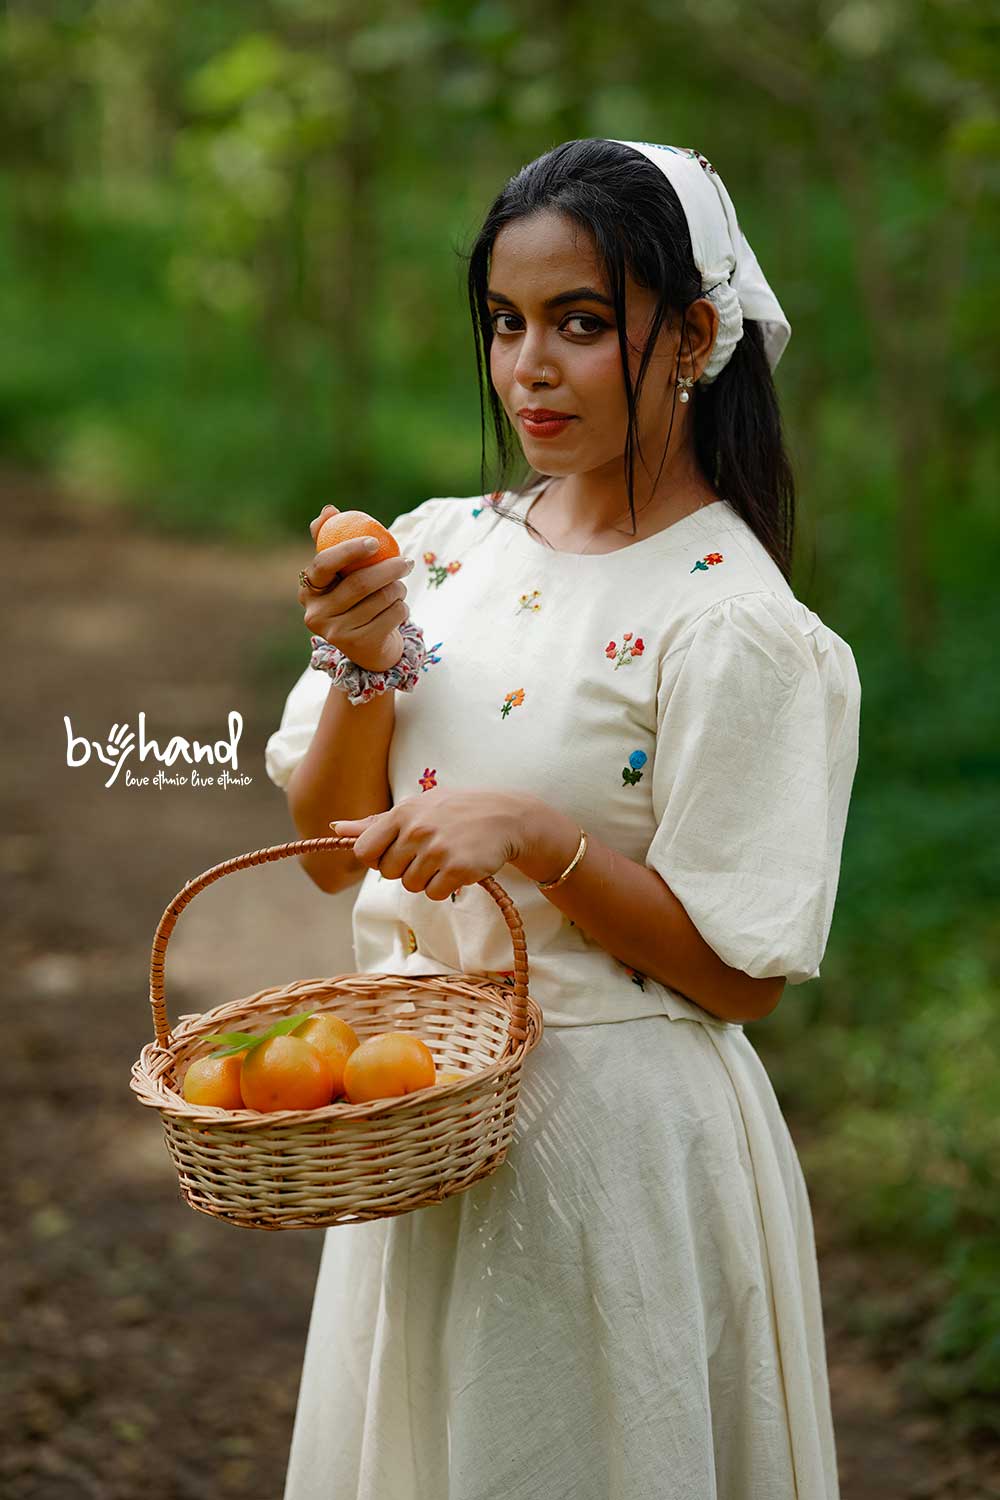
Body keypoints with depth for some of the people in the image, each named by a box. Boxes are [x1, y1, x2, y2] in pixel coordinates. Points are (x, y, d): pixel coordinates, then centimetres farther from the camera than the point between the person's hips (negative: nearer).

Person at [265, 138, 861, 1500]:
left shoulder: (732, 624, -16)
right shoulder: (443, 546, 2)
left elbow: (739, 976, -15)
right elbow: (332, 852, 5)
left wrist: (538, 836, -26)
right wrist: (366, 672, -12)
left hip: (611, 1135, -6)